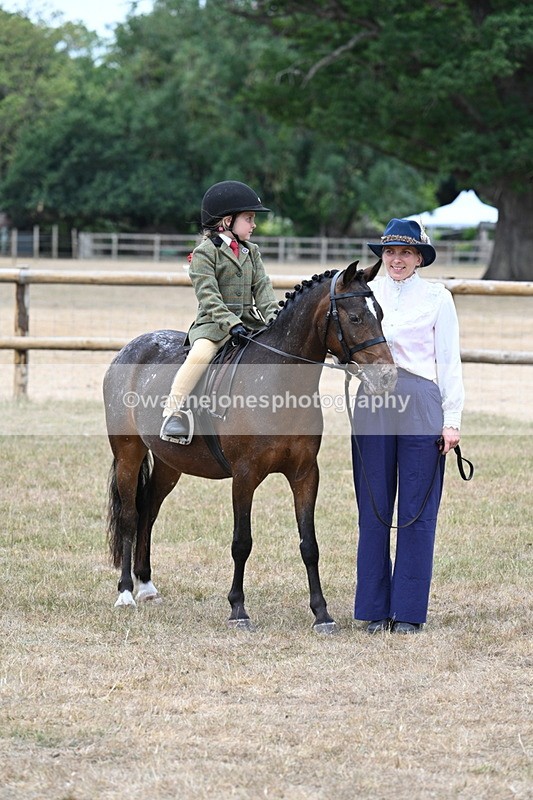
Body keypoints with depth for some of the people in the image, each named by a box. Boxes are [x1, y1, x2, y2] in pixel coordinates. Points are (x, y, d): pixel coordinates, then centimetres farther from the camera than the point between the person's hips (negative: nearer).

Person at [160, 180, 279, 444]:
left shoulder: (251, 252, 17)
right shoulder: (204, 253, -4)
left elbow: (262, 288, 9)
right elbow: (208, 296, -14)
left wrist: (273, 316, -9)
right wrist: (231, 324, -26)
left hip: (248, 321, 6)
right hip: (213, 323, -6)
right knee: (201, 353, -34)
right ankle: (174, 410, -31)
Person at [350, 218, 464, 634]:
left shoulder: (437, 298, 2)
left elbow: (448, 361, 1)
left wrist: (452, 419, -4)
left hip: (421, 404, -3)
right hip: (373, 405, 3)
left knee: (418, 510, 1)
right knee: (374, 509, 6)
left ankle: (409, 610, 7)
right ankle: (375, 608, 14)